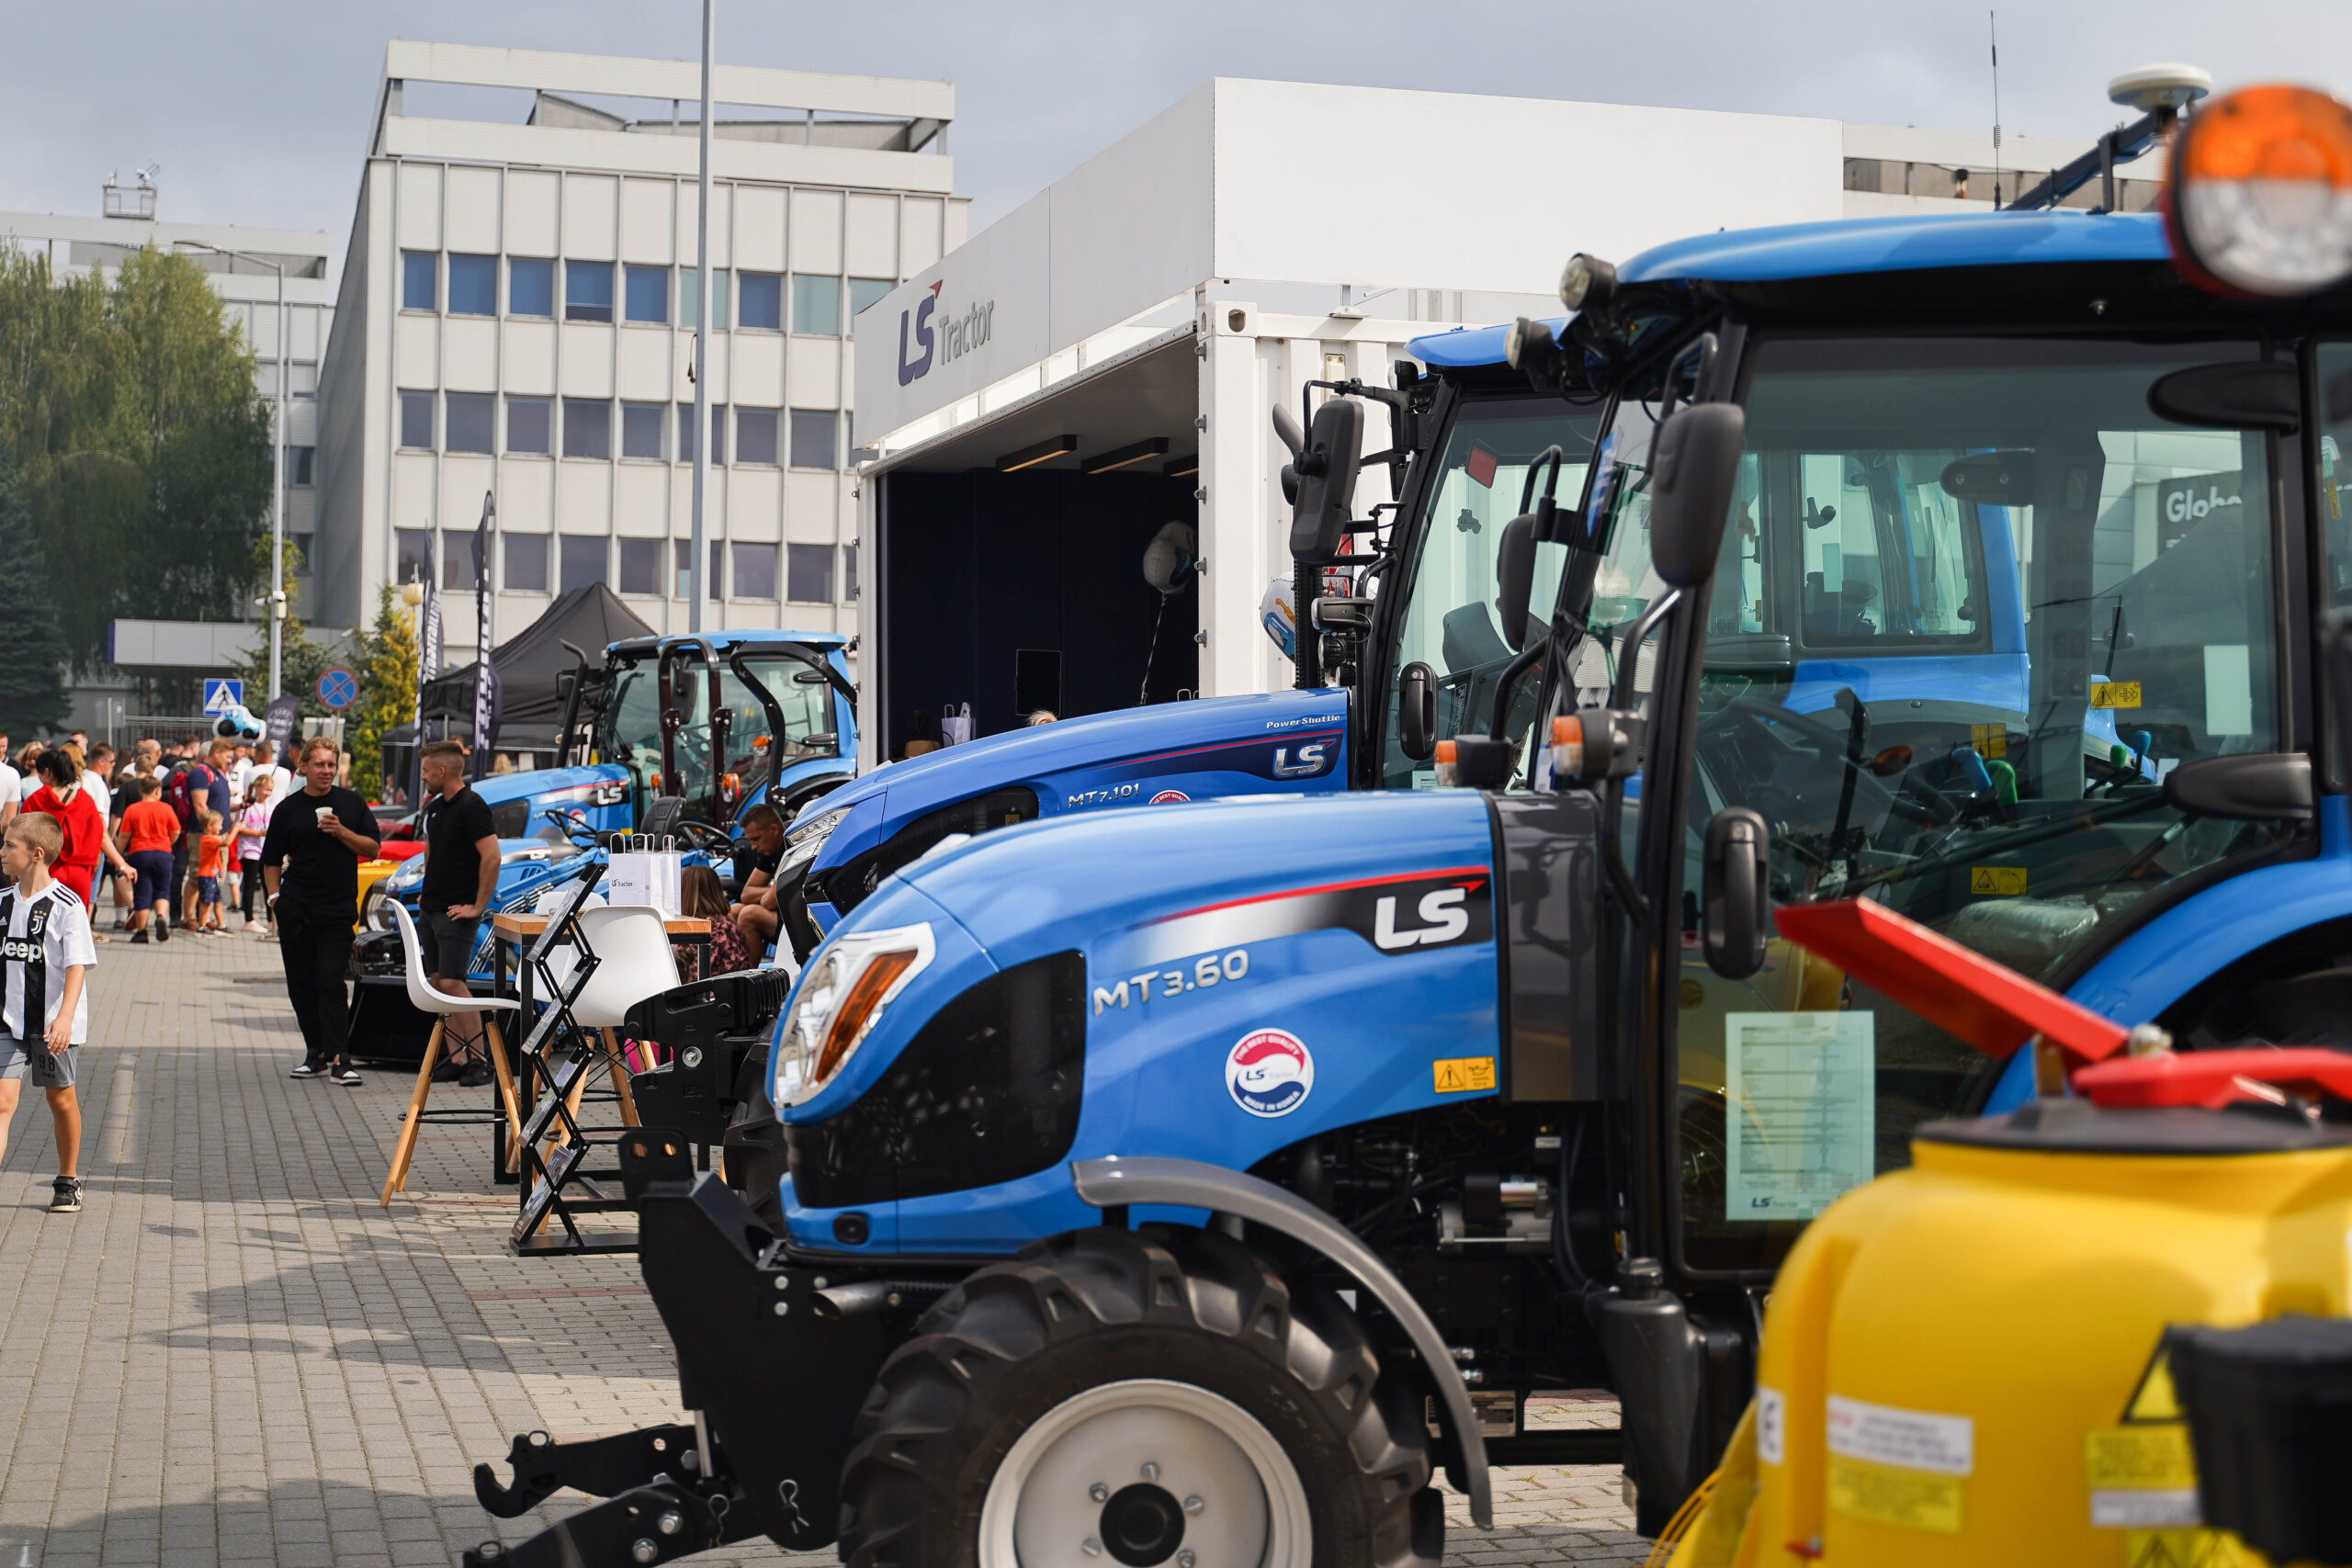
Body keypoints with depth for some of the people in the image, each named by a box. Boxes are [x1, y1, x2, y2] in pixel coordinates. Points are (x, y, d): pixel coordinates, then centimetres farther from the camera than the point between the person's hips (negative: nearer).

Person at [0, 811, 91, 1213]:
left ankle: (68, 1182, 29)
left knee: (61, 1100, 11)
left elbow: (78, 965, -17)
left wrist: (64, 1017, -28)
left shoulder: (67, 905, -12)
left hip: (53, 1025, -4)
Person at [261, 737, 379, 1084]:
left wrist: (342, 832, -10)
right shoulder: (288, 809, 8)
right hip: (295, 909, 2)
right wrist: (275, 898, 1)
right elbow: (272, 860, 12)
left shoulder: (351, 804, 8)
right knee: (301, 983, 6)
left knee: (331, 981, -9)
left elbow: (372, 848, 5)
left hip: (337, 910, -2)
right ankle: (316, 1052, 16)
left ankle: (339, 1058, -12)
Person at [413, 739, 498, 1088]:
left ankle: (478, 1060, -9)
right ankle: (457, 1059, 10)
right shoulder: (436, 807, 14)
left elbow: (491, 857, -21)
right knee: (439, 982, 6)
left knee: (453, 983, -13)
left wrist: (478, 906, -19)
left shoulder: (471, 807, -14)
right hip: (430, 908, 9)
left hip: (457, 911, -9)